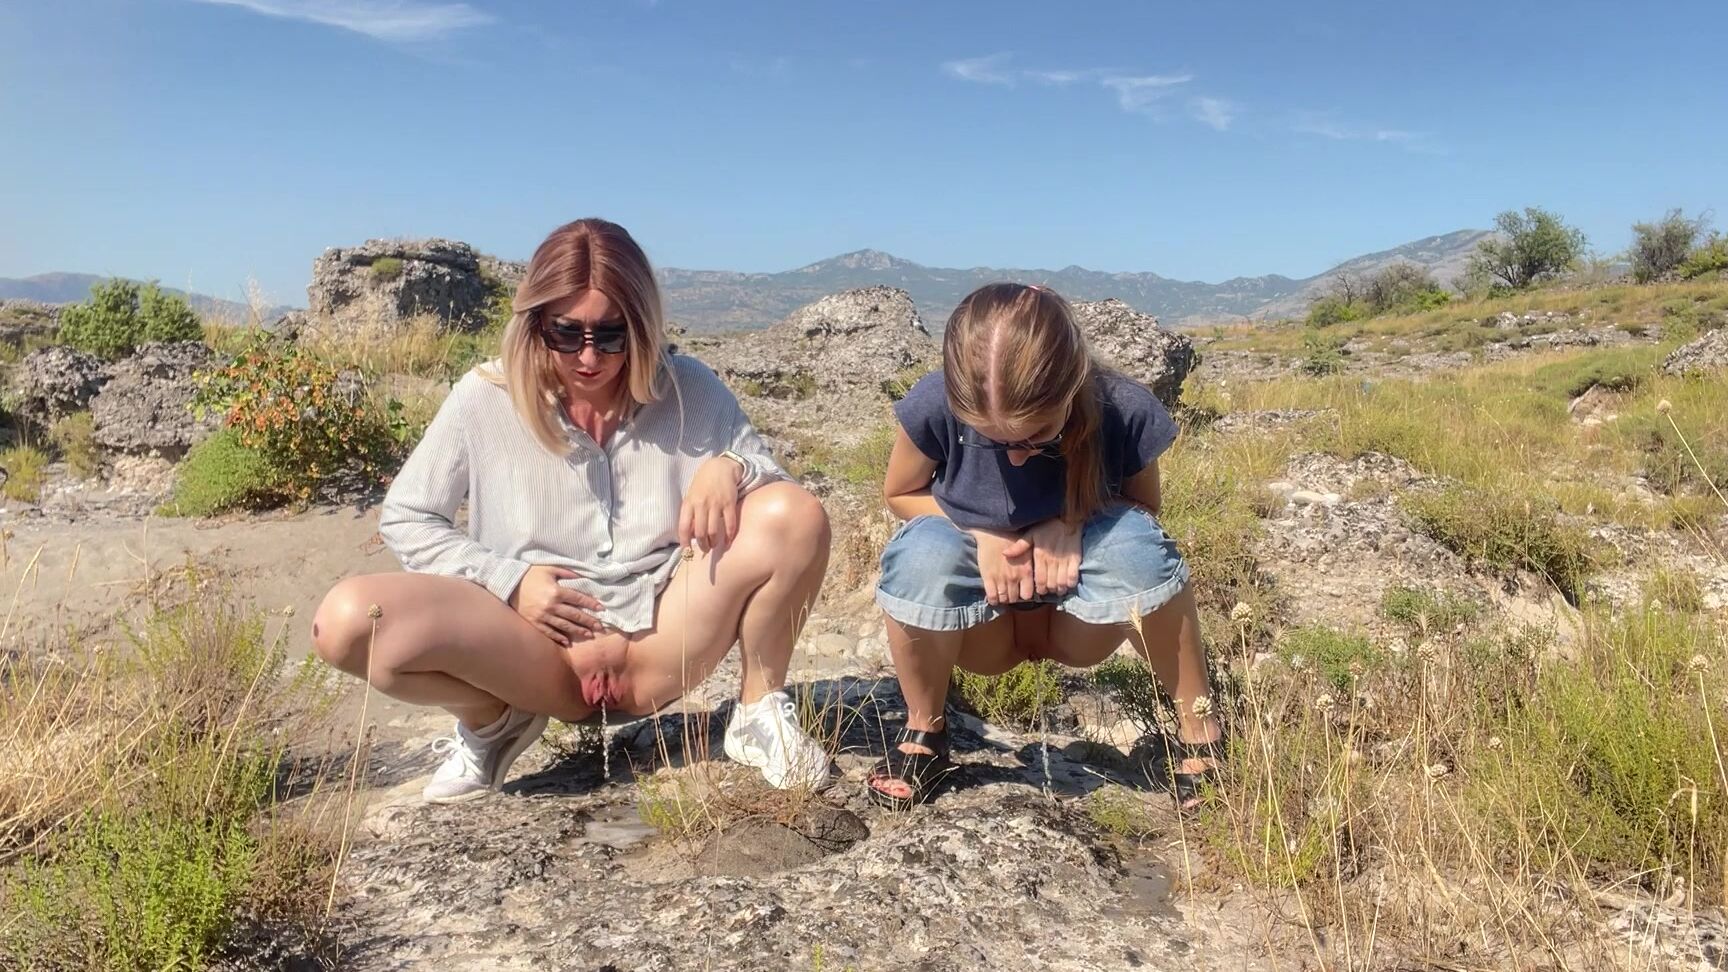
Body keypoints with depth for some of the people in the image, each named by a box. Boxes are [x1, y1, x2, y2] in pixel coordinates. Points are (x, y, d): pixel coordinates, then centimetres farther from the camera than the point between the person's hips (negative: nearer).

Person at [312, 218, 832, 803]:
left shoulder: (688, 389, -1)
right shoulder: (485, 399, -4)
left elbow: (780, 494, 3)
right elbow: (403, 518, 5)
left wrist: (730, 468, -21)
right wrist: (509, 580, -11)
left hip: (659, 643, 1)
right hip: (536, 651, 0)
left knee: (798, 518, -22)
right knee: (348, 621, -26)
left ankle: (759, 713, 0)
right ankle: (494, 720, 4)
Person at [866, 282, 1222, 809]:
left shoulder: (1124, 411, -24)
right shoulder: (935, 406, -25)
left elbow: (1144, 507, -3)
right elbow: (899, 493, -4)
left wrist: (1073, 523, -25)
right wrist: (980, 533, -22)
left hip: (1074, 623, 0)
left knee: (1131, 540, -32)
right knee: (922, 551, -33)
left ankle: (1200, 732, -11)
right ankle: (923, 734, -7)